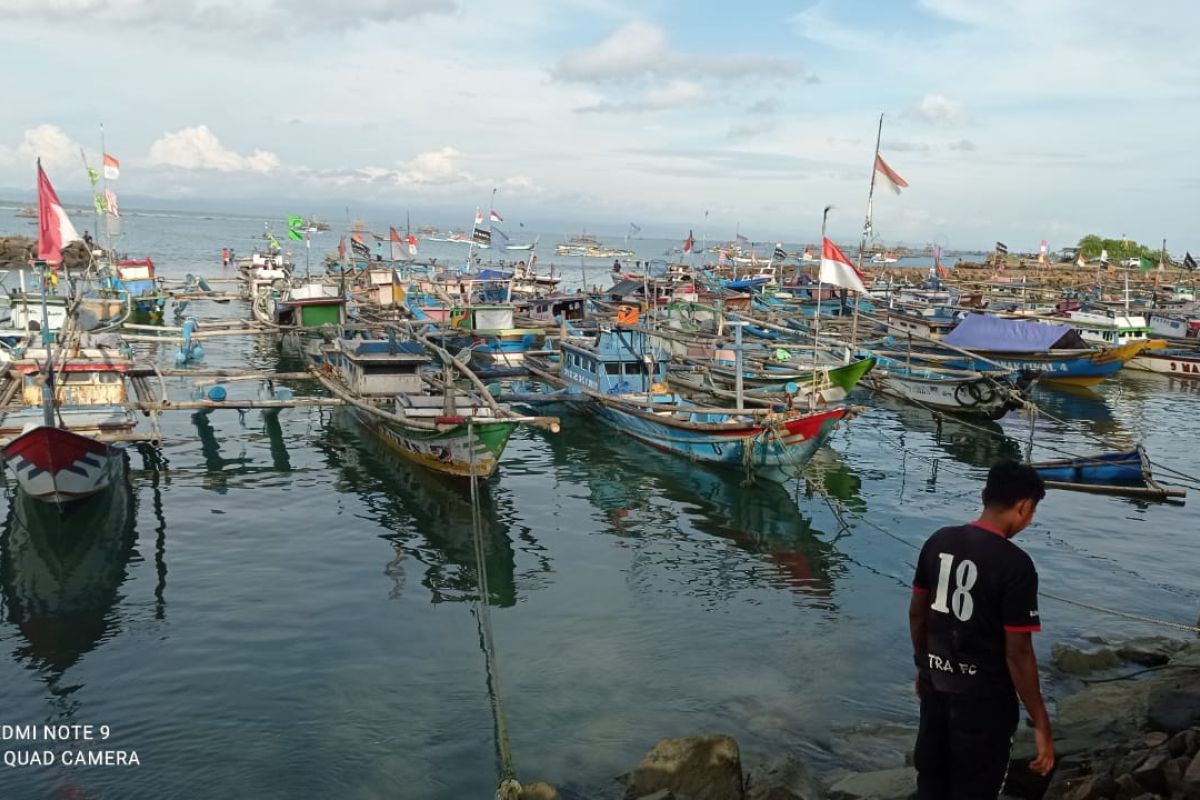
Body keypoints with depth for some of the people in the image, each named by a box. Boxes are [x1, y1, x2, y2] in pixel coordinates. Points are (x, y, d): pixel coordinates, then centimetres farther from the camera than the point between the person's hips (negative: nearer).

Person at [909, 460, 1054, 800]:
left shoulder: (938, 541, -3)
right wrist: (1041, 724, -12)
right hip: (983, 695, -6)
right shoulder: (1016, 565, -22)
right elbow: (1018, 654, -21)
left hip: (936, 683, 6)